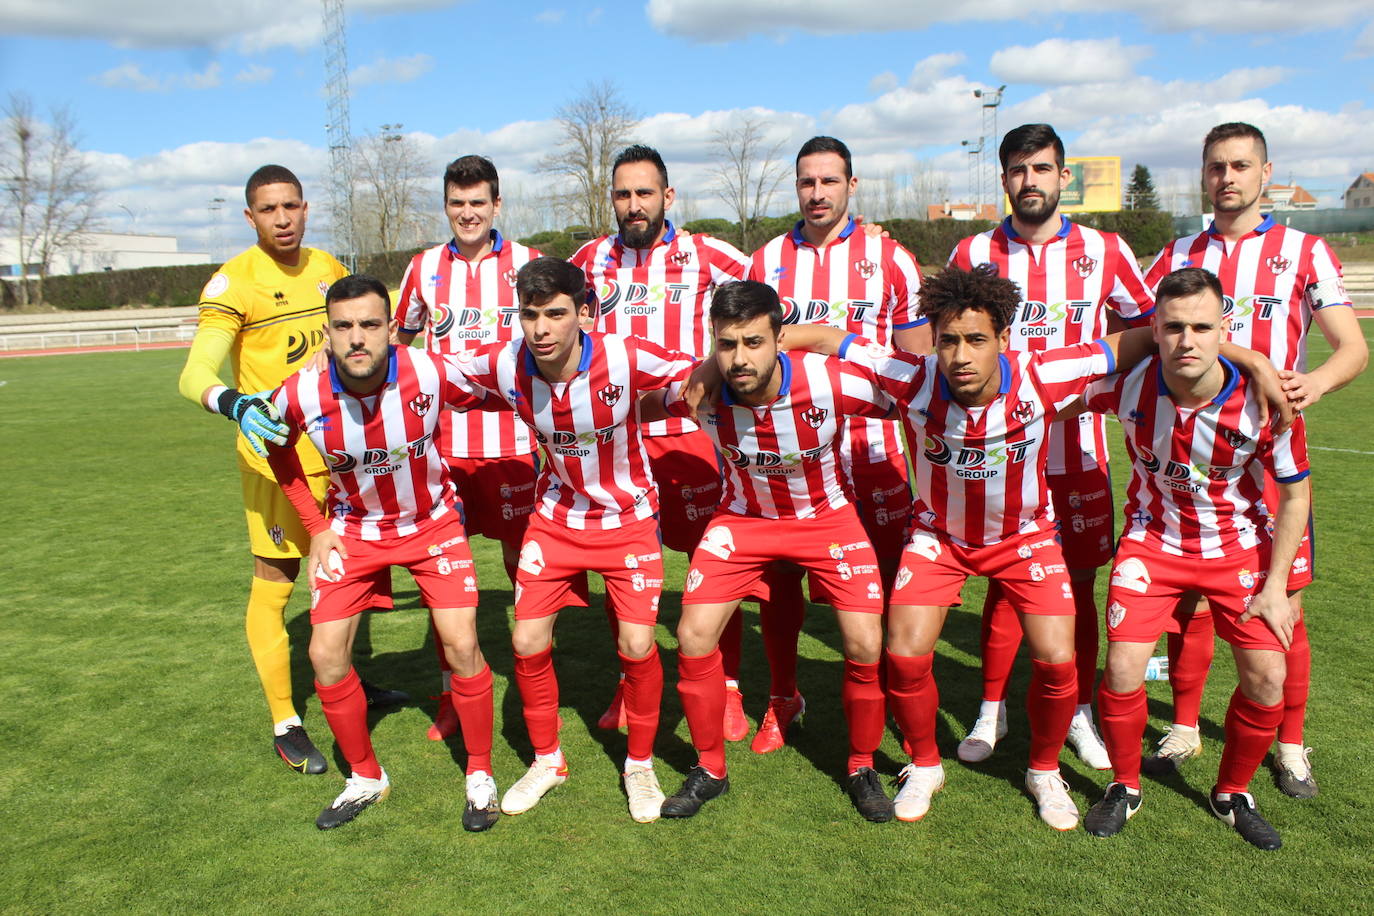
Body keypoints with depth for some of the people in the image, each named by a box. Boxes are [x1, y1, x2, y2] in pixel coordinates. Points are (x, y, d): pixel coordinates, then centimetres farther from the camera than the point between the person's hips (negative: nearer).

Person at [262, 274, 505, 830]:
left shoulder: (431, 374, -27)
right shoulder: (301, 395, -22)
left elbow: (495, 400, -8)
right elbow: (277, 450, 2)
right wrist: (315, 526, 0)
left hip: (432, 523, -2)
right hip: (353, 529, 2)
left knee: (461, 645, -11)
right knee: (326, 654, -4)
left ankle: (480, 775, 12)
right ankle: (365, 778, 21)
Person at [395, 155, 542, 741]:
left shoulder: (526, 263, 2)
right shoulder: (423, 268, 9)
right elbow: (399, 339, 21)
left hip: (510, 436, -2)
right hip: (442, 436, 2)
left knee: (521, 559, 5)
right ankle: (450, 695, 20)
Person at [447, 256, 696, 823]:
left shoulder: (625, 359, -28)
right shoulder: (506, 365, -19)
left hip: (628, 517, -3)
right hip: (556, 516, 3)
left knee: (637, 645, -9)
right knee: (527, 643, 1)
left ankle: (640, 765, 18)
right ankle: (547, 761, 26)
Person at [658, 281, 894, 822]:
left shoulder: (832, 384, -31)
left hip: (828, 515, -1)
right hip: (743, 517, 2)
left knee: (866, 645, -10)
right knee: (693, 639, -8)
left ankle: (862, 768, 18)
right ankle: (709, 768, 16)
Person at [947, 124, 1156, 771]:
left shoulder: (1105, 251, 2)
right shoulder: (973, 253, 3)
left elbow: (1147, 328, 13)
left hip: (1076, 447, 0)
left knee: (1079, 584, 8)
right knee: (1002, 583, 6)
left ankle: (1080, 713, 24)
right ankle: (992, 710, 22)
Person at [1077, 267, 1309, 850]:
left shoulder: (1263, 402, -23)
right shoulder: (1125, 385, -23)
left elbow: (1295, 495, -8)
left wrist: (1275, 586, -8)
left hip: (1238, 546, 1)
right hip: (1154, 538, 0)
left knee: (1266, 677, -6)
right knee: (1123, 667, -12)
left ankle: (1233, 794, 22)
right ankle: (1124, 787, 16)